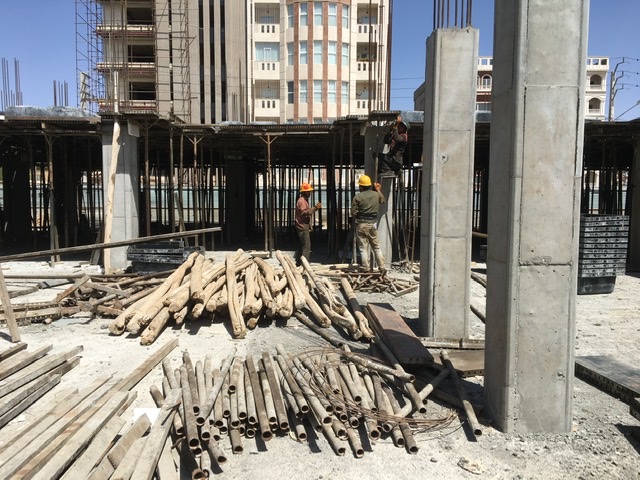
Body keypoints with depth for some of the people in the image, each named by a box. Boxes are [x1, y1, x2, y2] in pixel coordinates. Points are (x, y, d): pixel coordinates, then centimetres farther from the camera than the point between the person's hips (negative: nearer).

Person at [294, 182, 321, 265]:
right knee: (306, 246, -12)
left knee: (302, 245, 15)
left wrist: (315, 207, 14)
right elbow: (304, 213, -26)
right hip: (303, 227, -11)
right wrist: (315, 208, -27)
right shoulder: (301, 201, -14)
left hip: (304, 227, 11)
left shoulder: (304, 200, 19)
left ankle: (298, 263, 22)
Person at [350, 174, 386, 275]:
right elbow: (382, 200, 26)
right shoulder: (376, 194, 3)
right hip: (373, 224, 4)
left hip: (361, 224, -4)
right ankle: (382, 268, 11)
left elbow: (353, 213, -9)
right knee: (376, 247, 13)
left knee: (363, 248, 3)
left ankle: (366, 269, 4)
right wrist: (378, 190, 32)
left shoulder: (357, 197, -11)